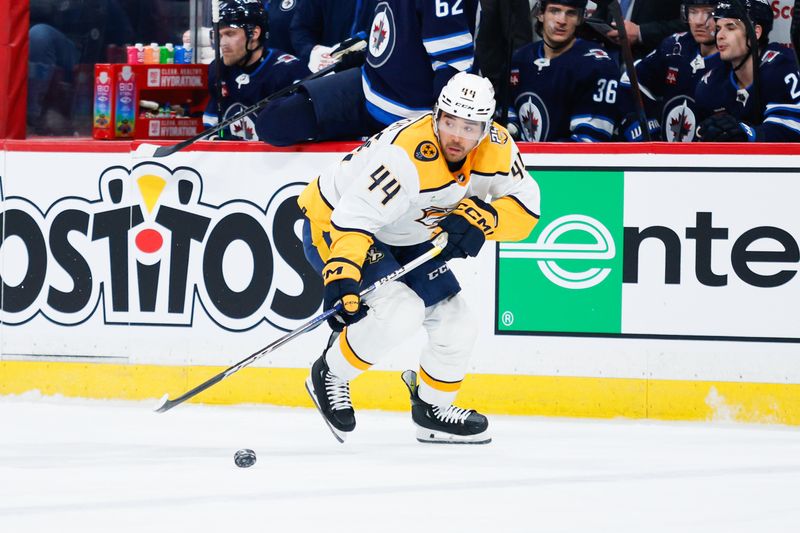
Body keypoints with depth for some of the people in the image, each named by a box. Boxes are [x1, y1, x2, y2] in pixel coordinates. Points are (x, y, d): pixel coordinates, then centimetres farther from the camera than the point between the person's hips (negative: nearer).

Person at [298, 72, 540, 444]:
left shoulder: (495, 148, -15)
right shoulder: (408, 155, -36)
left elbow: (525, 204, -10)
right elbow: (354, 216, -39)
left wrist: (480, 220, -28)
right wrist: (341, 276, -51)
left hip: (405, 238, 8)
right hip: (334, 224, -8)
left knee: (456, 326, 6)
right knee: (401, 311, -27)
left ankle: (432, 409, 31)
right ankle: (328, 376, -5)